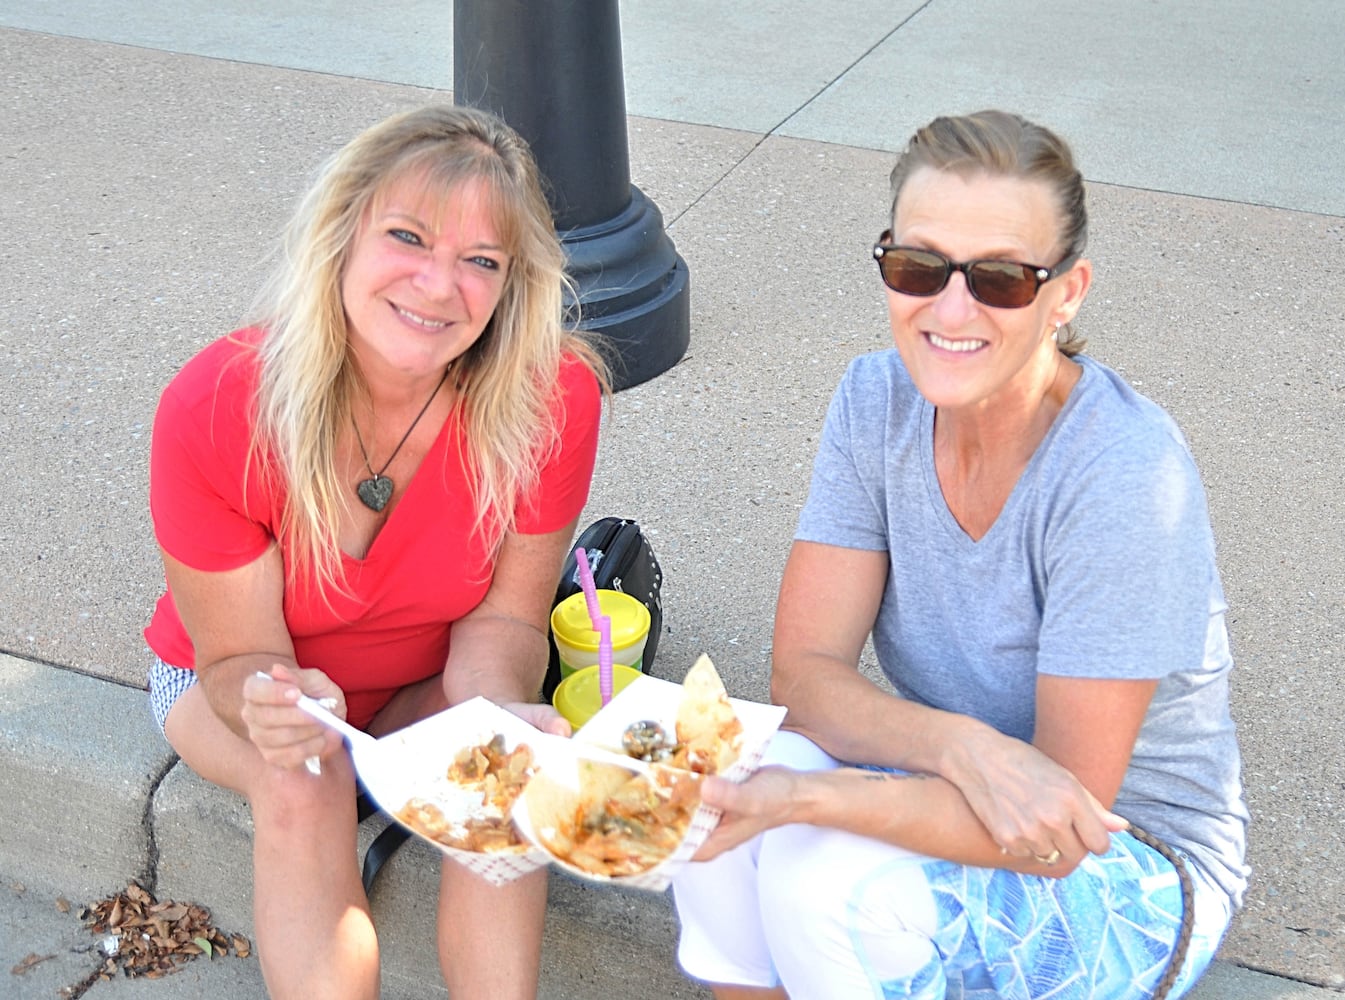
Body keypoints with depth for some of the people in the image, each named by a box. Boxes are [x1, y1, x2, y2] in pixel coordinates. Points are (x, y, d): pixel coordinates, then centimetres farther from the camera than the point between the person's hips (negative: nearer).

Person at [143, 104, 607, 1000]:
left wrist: (499, 710, -37)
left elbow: (502, 616, -15)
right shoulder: (215, 410, -29)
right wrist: (279, 706, -44)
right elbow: (241, 655, -20)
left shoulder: (554, 396, -26)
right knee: (303, 782, -31)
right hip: (239, 681, -1)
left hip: (433, 687, 1)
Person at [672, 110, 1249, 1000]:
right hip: (954, 796, 5)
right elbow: (805, 671, -12)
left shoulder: (1127, 474, -27)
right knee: (716, 796, -23)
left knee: (820, 881, -30)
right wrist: (962, 746, -31)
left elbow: (1063, 823, -25)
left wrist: (810, 798, -36)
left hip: (1137, 871, -4)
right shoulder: (879, 400, -9)